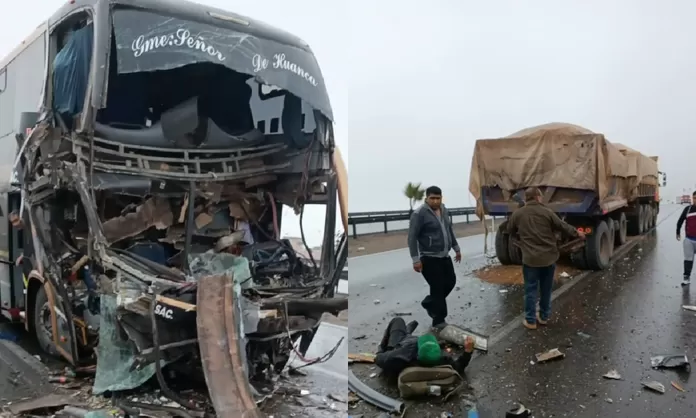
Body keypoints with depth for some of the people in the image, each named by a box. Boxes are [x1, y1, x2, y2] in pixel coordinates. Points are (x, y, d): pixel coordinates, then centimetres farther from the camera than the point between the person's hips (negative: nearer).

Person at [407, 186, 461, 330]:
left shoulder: (444, 210, 8)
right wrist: (415, 259, -20)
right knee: (438, 287, -4)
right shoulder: (419, 214, -16)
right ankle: (439, 321, 9)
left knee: (450, 281, 14)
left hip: (444, 256, 8)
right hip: (429, 258, -8)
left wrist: (456, 248, 22)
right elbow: (412, 237, -16)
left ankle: (429, 302, 34)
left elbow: (449, 230, 20)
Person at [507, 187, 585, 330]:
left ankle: (530, 320, 10)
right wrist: (577, 233, 22)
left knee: (531, 290, 7)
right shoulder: (547, 212, -5)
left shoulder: (517, 214, -3)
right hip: (549, 257, 1)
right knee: (546, 289, 16)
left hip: (530, 258, -1)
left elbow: (510, 231, 12)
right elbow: (562, 226, 4)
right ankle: (544, 316, 28)